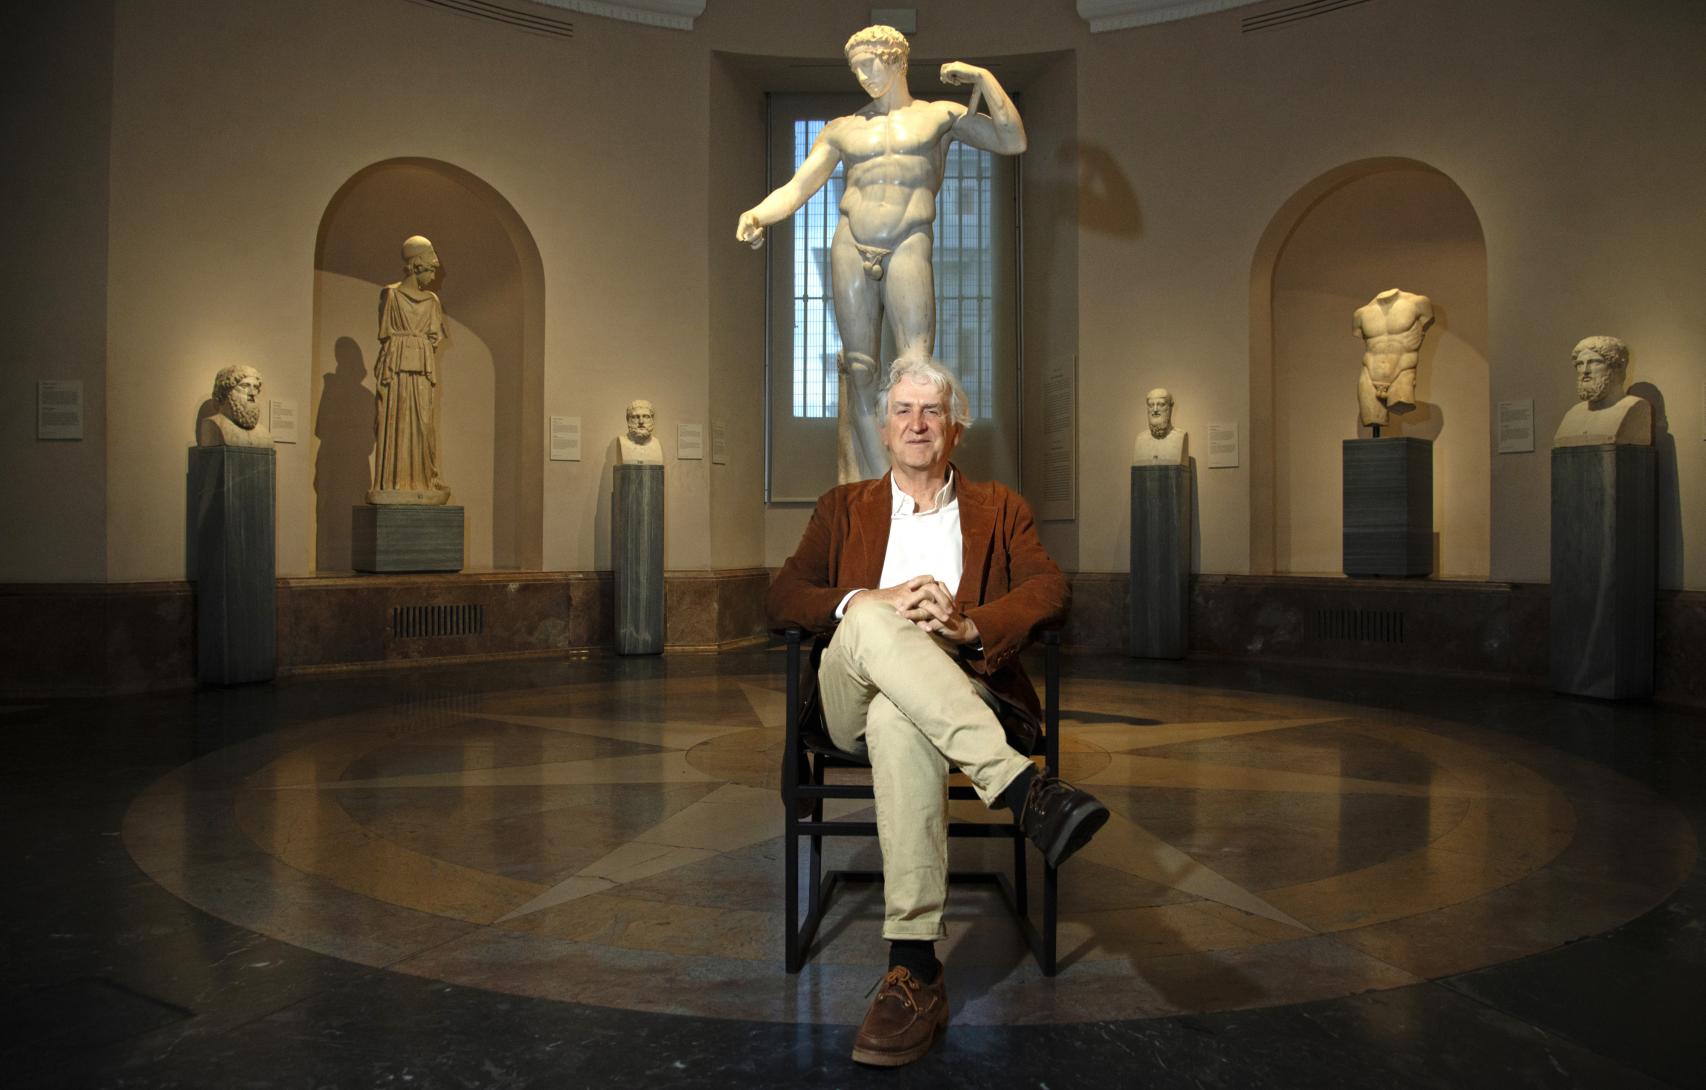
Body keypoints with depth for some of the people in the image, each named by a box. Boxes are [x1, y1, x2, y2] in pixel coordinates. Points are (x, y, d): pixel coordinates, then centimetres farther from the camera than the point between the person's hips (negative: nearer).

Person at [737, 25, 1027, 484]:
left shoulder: (940, 115, 15)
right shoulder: (842, 129, 18)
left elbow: (1013, 141, 7)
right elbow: (795, 189, 10)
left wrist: (983, 77, 1)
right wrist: (755, 214, -9)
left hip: (908, 248, -2)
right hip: (850, 247, 2)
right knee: (858, 369, -1)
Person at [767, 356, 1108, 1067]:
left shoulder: (999, 507, 24)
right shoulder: (844, 507, 25)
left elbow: (1050, 589, 5)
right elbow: (781, 598, 9)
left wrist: (969, 623, -16)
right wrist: (873, 601, -12)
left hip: (957, 686, -1)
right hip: (852, 704, 1)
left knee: (898, 724, -39)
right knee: (870, 621, -36)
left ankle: (914, 970, -39)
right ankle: (1020, 784, -44)